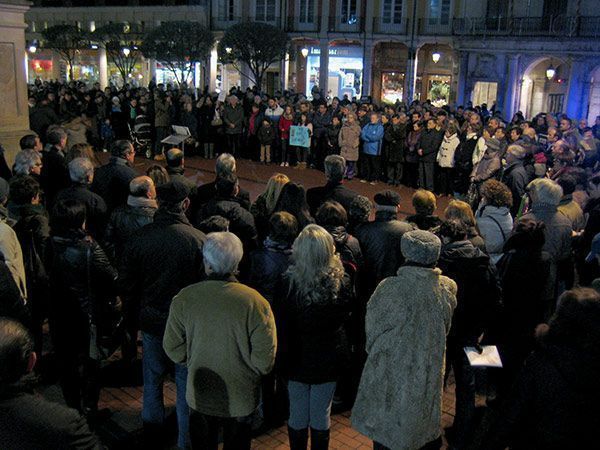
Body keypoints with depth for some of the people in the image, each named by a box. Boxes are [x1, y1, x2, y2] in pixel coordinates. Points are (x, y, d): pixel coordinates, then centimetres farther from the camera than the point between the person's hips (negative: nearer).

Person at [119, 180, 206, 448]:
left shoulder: (139, 238, -12)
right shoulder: (199, 240, -21)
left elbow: (126, 286, -4)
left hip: (151, 320, 3)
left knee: (152, 378, 22)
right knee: (186, 382, 13)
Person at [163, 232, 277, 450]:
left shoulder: (183, 299, -19)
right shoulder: (256, 303, -24)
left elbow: (174, 350, -8)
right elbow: (264, 361, -20)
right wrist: (243, 364, 1)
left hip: (199, 397, 1)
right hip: (241, 399, -1)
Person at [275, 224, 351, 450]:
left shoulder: (288, 283, -21)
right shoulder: (340, 280, -17)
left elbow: (281, 325, -12)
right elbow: (346, 313, 1)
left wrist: (282, 356, 1)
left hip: (298, 358, -1)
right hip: (328, 358, 1)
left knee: (297, 414, 16)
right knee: (321, 414, 15)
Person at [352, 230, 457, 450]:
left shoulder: (390, 289, -23)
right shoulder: (447, 289, -12)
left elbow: (372, 332, -9)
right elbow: (445, 329, 5)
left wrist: (374, 351, 10)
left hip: (393, 373, -3)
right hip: (430, 373, 4)